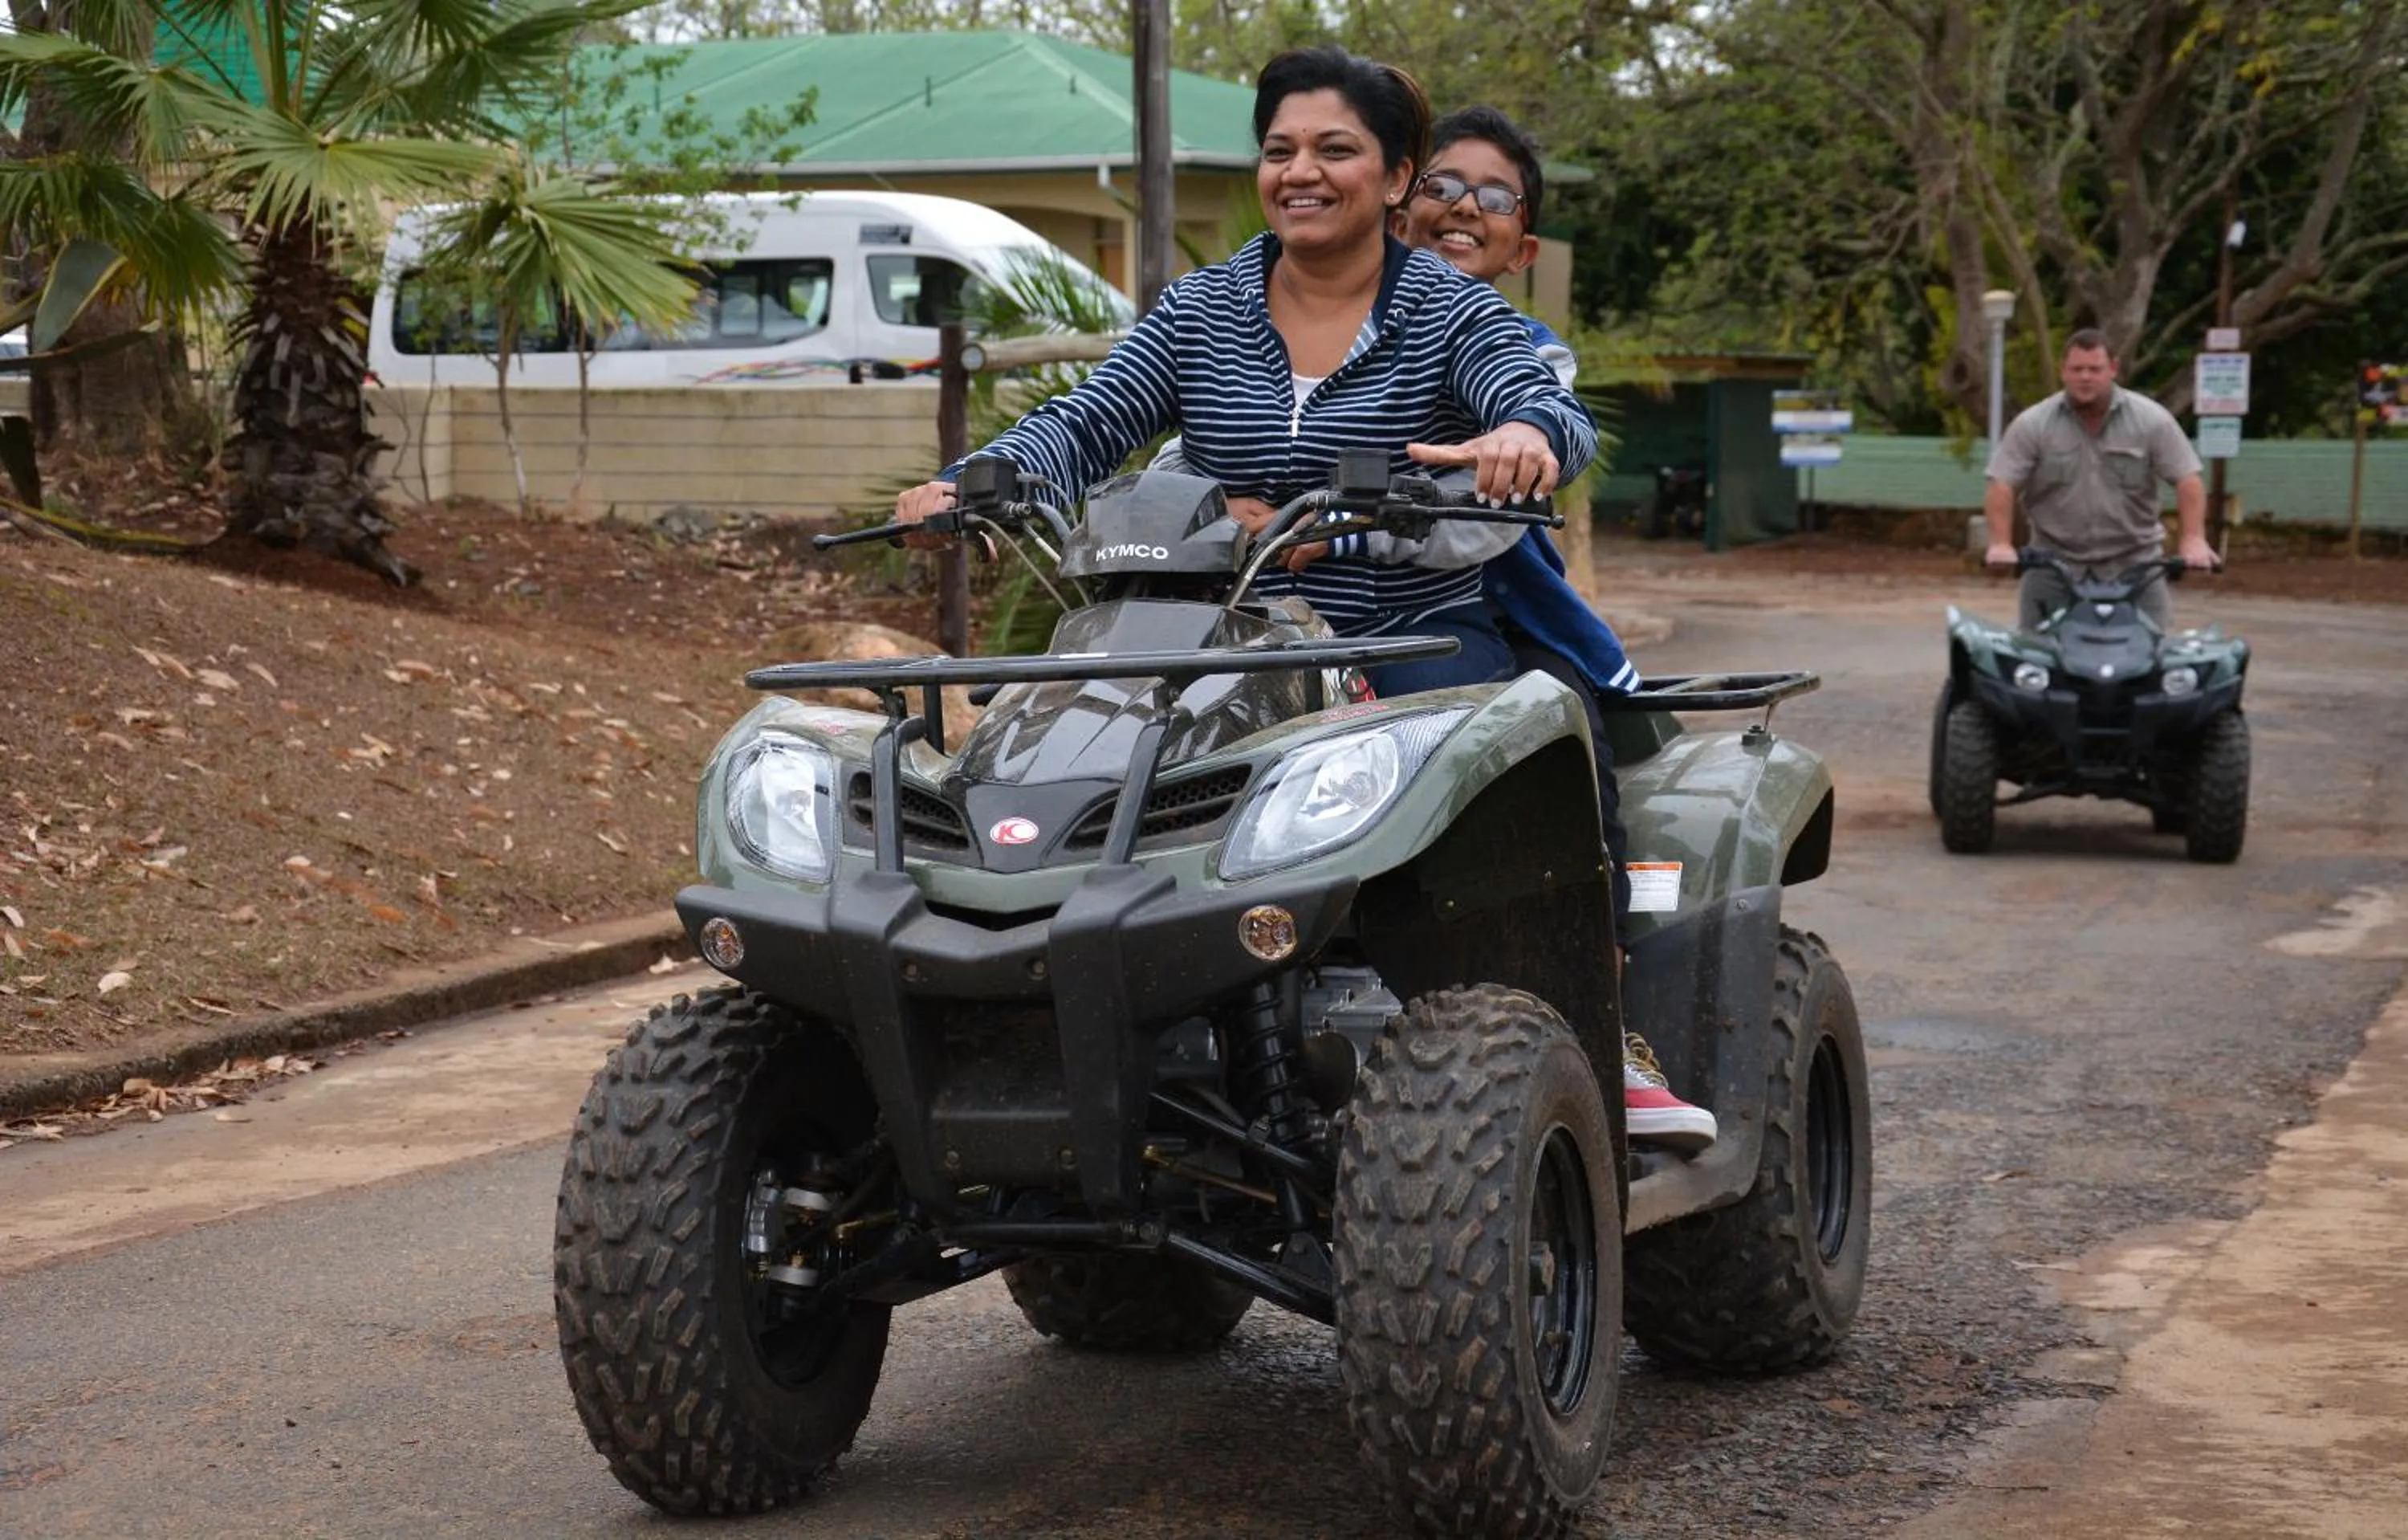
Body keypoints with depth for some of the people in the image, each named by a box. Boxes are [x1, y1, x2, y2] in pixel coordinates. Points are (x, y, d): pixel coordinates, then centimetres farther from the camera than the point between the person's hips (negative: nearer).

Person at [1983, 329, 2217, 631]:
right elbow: (2002, 487, -6)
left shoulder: (2152, 420, -1)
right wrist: (2001, 544, -19)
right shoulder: (2032, 425, -2)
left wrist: (2194, 540, -16)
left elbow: (2187, 480, -4)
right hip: (2054, 565, 0)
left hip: (2133, 562, 0)